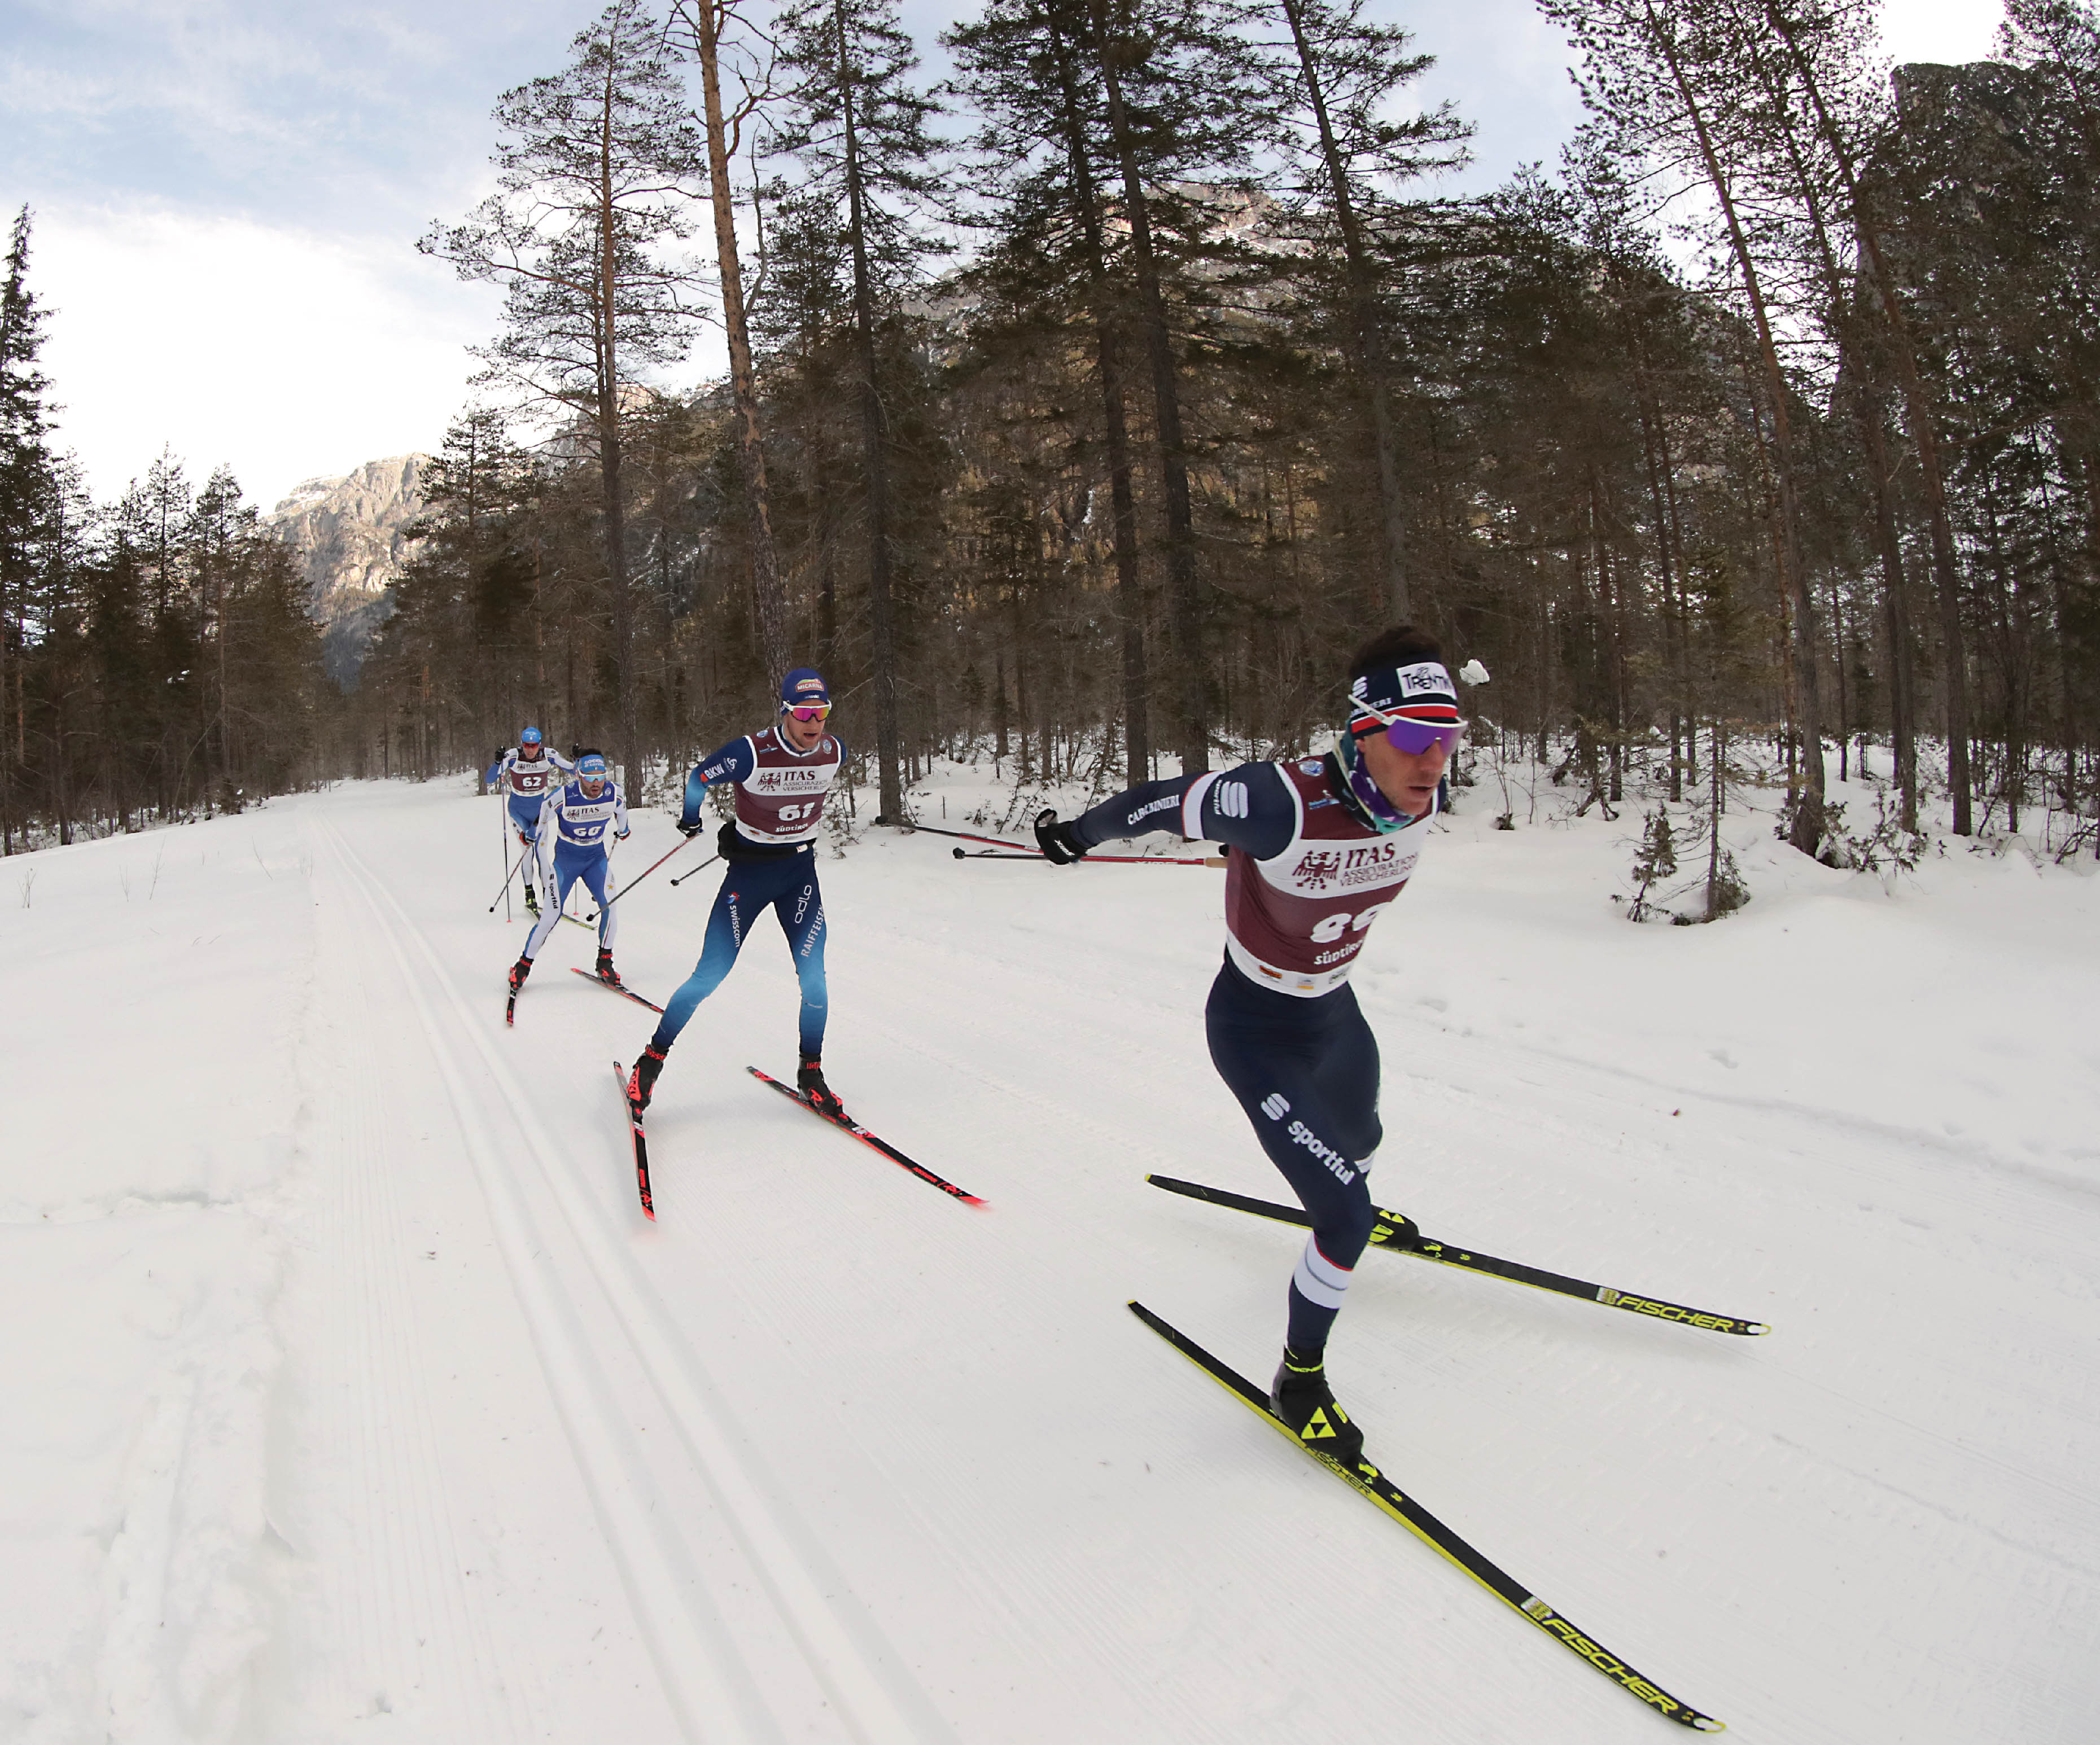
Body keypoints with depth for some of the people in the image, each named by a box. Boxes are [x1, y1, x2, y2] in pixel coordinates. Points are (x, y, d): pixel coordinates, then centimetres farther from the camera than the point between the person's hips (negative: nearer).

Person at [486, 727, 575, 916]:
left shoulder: (549, 756, -13)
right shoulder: (513, 757, -18)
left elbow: (574, 771, -5)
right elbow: (489, 780, -20)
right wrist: (498, 763, -37)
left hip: (539, 808, 1)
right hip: (518, 809, -1)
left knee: (541, 851, -3)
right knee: (527, 850, -11)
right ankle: (529, 894, 2)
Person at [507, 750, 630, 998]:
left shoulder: (615, 794, -17)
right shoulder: (562, 797, -26)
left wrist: (622, 831, 26)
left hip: (597, 856, 3)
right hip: (565, 858, -3)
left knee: (609, 906, -16)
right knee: (553, 914, -9)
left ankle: (605, 962, 3)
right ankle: (524, 964, 10)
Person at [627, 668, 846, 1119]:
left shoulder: (834, 753, -8)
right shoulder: (751, 752, -22)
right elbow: (699, 777, -3)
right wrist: (691, 821, 11)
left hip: (801, 871, 3)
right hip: (748, 872, -3)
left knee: (813, 974, -7)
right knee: (711, 974, -3)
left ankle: (810, 1072, 10)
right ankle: (653, 1059, 14)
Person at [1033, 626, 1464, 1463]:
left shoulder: (1416, 799, -17)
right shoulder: (1284, 802, -38)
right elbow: (1162, 802, -23)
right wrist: (1077, 834, -5)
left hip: (1334, 1009, 7)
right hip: (1257, 1031, -7)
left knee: (1359, 1143, 34)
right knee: (1346, 1217, -12)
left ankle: (1346, 1212, 71)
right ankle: (1301, 1374, 14)